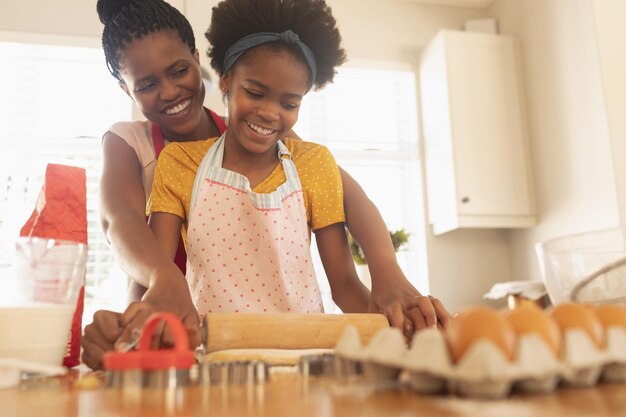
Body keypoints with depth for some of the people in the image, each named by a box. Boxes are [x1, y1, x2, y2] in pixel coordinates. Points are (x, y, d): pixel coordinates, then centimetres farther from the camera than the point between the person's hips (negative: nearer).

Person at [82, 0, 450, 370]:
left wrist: (388, 274, -30)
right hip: (190, 332, 0)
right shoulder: (126, 142, 0)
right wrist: (166, 280, -43)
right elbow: (121, 218, -21)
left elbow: (347, 192, -12)